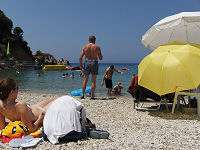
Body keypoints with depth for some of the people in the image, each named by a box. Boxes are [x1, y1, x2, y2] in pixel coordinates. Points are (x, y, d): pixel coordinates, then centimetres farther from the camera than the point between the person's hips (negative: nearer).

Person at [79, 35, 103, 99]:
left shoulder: (85, 47, 3)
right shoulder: (97, 47, -1)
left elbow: (80, 57, -2)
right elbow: (100, 58, 2)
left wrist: (80, 65, 9)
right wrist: (100, 56, 24)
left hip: (87, 63, 2)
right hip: (94, 63, -2)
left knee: (85, 80, 13)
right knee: (93, 81, 4)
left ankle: (82, 95, 8)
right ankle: (92, 96, 3)